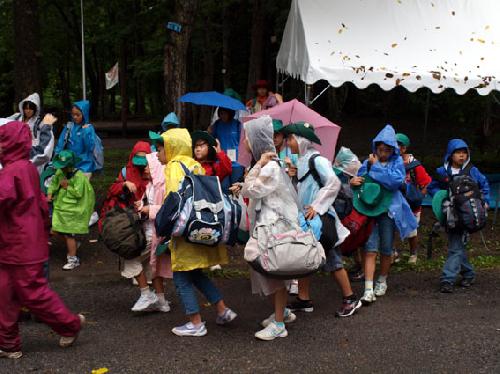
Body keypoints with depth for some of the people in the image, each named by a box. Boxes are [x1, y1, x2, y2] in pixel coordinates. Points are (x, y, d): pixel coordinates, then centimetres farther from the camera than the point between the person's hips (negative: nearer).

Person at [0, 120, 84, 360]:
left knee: (33, 292, 2)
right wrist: (43, 229, 25)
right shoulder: (28, 168, 13)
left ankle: (70, 324, 18)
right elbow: (41, 203, 19)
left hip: (20, 248, -10)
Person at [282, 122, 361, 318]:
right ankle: (304, 300, 18)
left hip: (319, 219, -8)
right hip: (305, 218, 8)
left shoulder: (317, 160, -13)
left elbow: (333, 183, -22)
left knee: (332, 259, -2)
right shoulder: (302, 162, 11)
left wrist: (317, 206, -23)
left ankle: (350, 299, 10)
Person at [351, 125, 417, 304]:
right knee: (370, 249, -8)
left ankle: (382, 281, 34)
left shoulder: (397, 162, 1)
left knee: (386, 249, 11)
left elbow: (396, 181, -16)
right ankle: (368, 289, -11)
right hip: (369, 207, 0)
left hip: (388, 209, 0)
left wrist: (376, 167, -14)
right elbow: (360, 179, 10)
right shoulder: (368, 162, 6)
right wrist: (353, 182, -14)